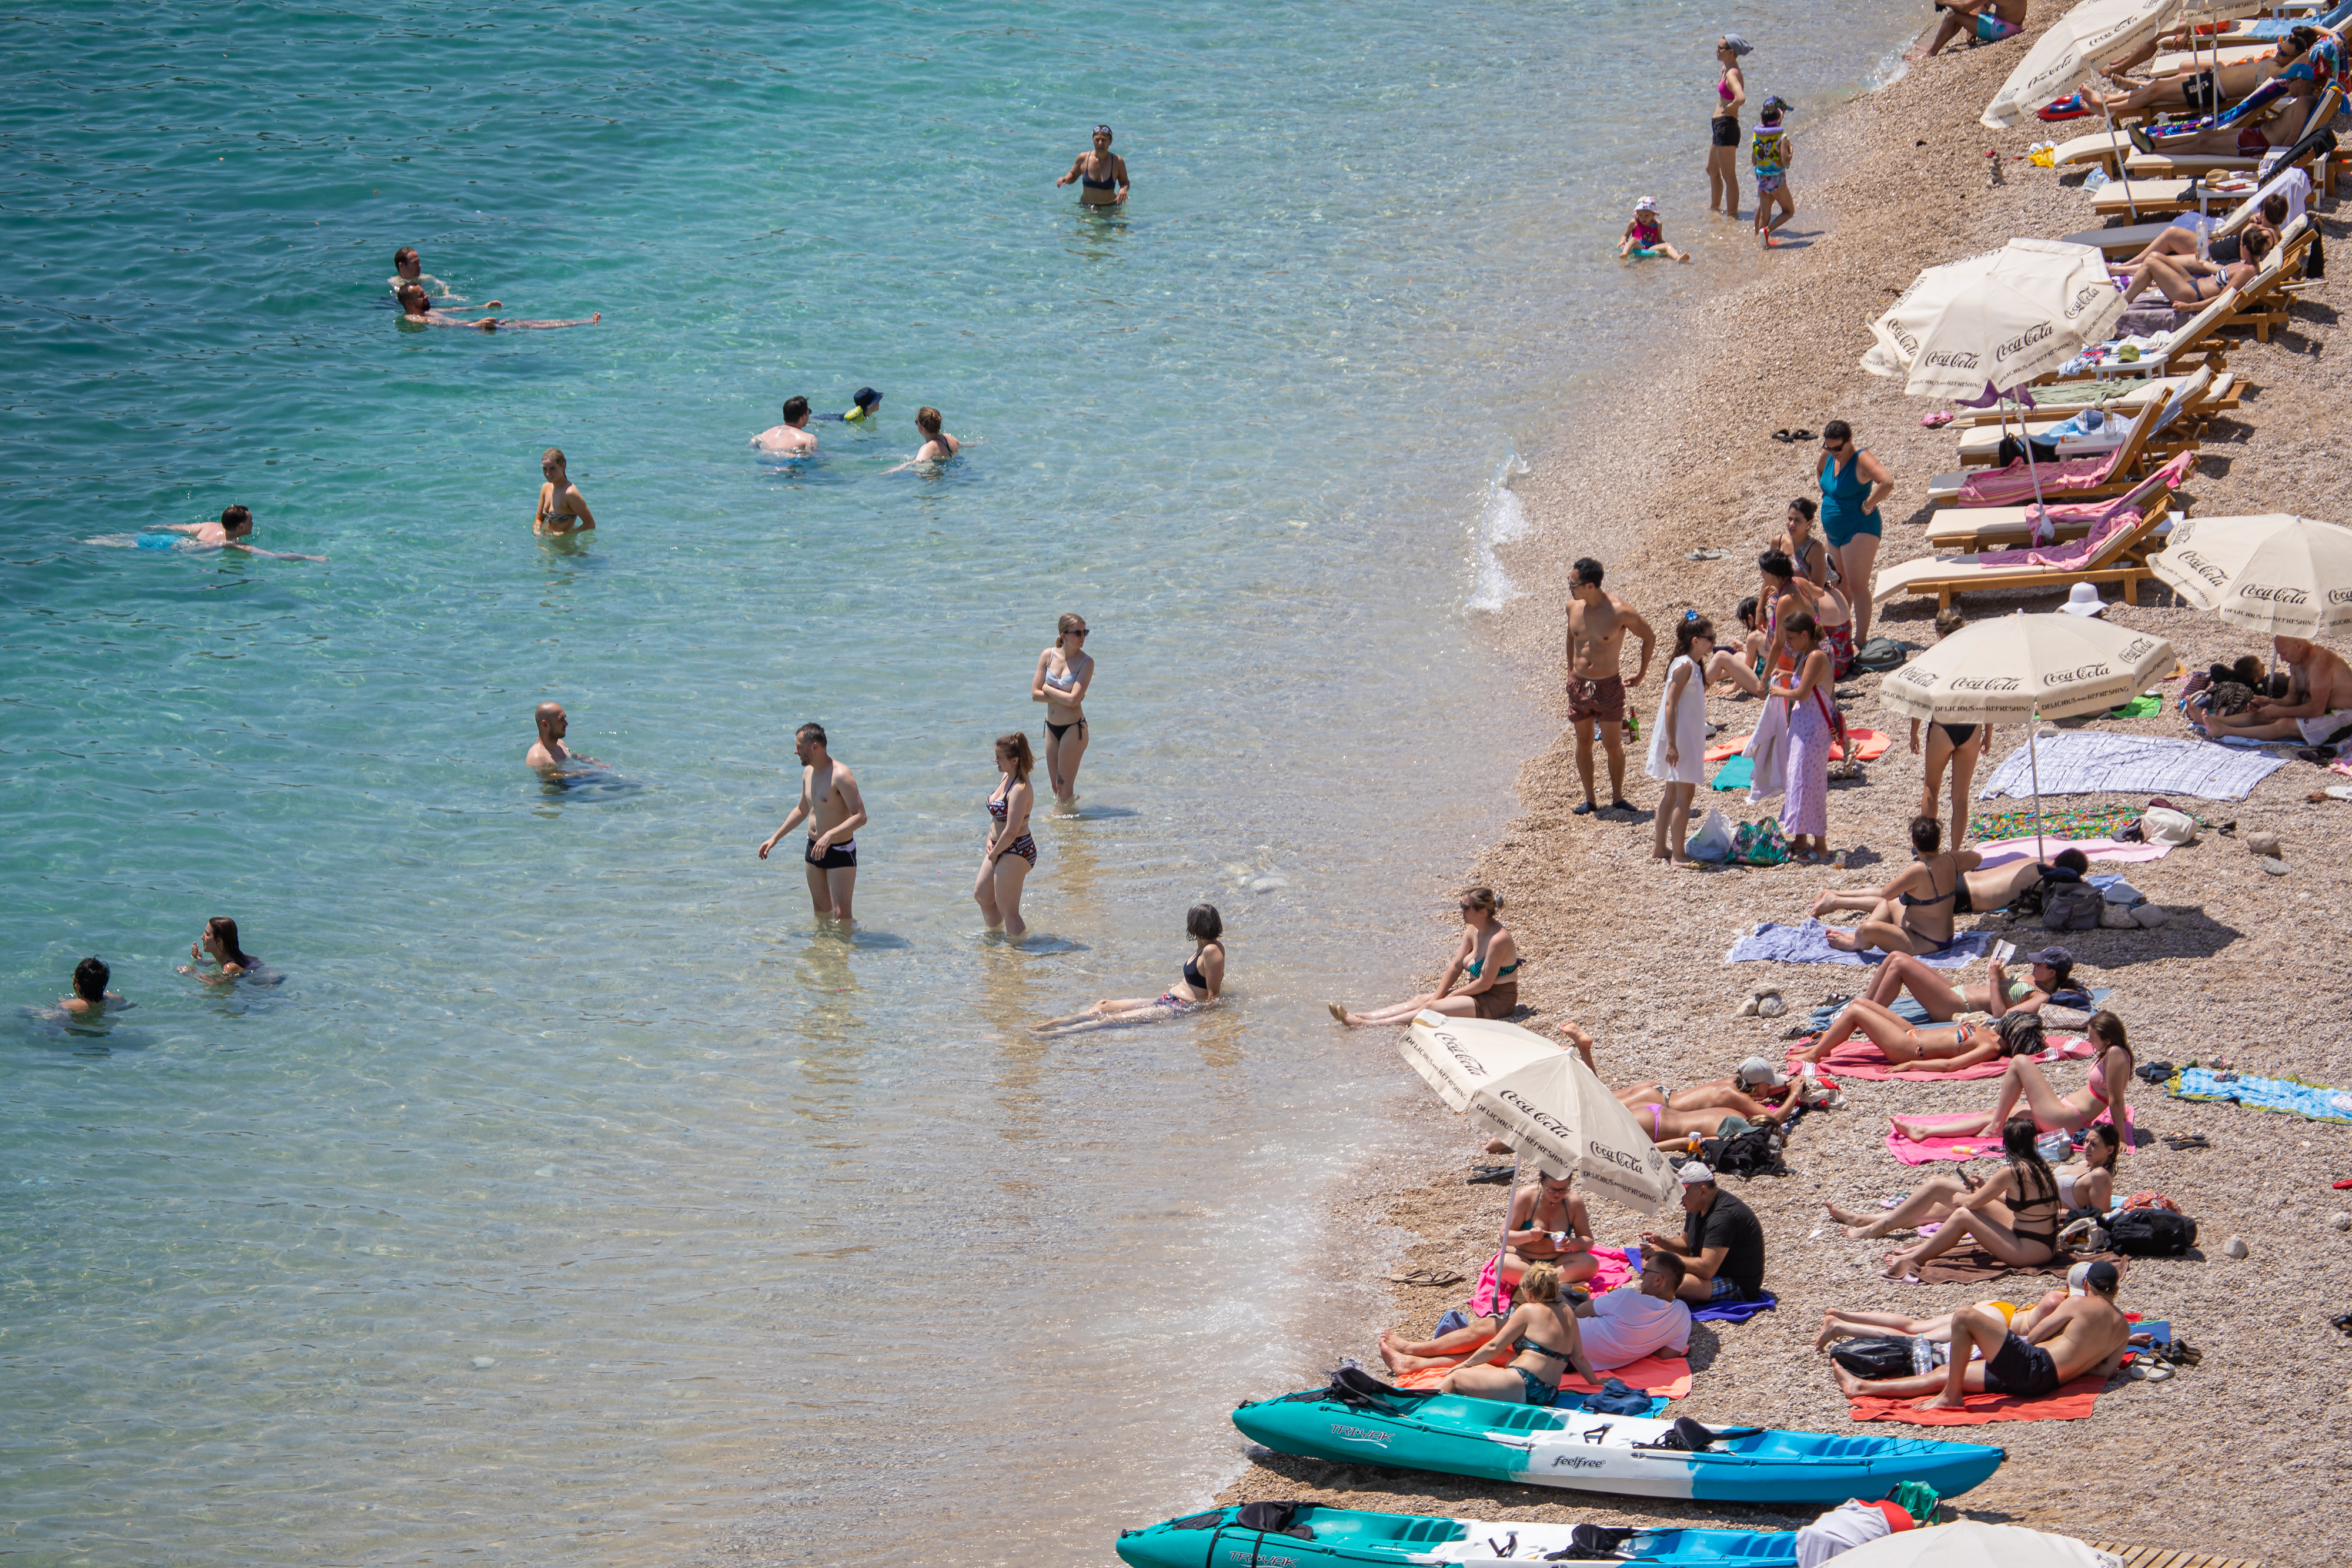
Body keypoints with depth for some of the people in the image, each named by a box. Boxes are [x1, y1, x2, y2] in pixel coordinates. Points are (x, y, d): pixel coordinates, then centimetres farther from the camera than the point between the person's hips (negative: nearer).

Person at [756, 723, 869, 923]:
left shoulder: (840, 775, -21)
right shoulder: (809, 772, 7)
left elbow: (860, 817, -27)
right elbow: (802, 810, 24)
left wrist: (830, 835, -39)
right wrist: (775, 837, 20)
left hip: (840, 852, -8)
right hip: (814, 848, 8)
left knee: (841, 916, -10)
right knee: (821, 911, 17)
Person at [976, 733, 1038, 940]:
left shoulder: (1020, 790, -27)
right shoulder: (1006, 778, 5)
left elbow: (1011, 831, -29)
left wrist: (994, 853, -14)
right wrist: (990, 841, 6)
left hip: (1015, 852, -11)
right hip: (999, 848, 11)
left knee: (1008, 910, -2)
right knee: (981, 895, 25)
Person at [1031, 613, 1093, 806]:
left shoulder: (1086, 662, -14)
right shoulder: (1048, 656, -2)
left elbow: (1073, 700, -22)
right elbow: (1035, 694, -4)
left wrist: (1048, 689, -10)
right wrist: (1063, 697, -14)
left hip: (1073, 729, -5)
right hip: (1052, 727, 5)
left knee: (1064, 788, 2)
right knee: (1055, 788, 15)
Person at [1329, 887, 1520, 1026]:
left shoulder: (1498, 940, -25)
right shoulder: (1473, 930, 3)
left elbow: (1484, 984, -23)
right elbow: (1456, 967, 6)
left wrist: (1450, 996, -13)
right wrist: (1437, 996, -2)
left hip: (1496, 1000, -9)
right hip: (1479, 992, 9)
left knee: (1432, 1008, -17)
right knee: (1421, 1000, 1)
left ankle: (1366, 1024, -21)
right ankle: (1359, 1017, -5)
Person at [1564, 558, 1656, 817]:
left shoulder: (1619, 611, -16)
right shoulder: (1573, 607, -1)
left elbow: (1650, 637, -2)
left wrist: (1641, 674, 4)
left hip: (1609, 686, -4)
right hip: (1579, 686, 4)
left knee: (1613, 746, -2)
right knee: (1584, 744, 9)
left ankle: (1617, 799, 13)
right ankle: (1589, 800, 19)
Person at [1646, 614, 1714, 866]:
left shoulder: (1693, 666, 11)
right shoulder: (1685, 666, -18)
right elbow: (1670, 704, -22)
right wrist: (1672, 744, -25)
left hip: (1689, 738, 10)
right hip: (1680, 739, -10)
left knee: (1672, 793, 16)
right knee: (1685, 794, -8)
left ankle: (1660, 848, 24)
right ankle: (1678, 855, -6)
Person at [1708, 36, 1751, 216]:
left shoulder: (1732, 74, -20)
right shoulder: (1726, 69, 10)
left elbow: (1741, 98, -37)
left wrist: (1728, 108, -20)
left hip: (1727, 126, -11)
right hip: (1719, 126, 11)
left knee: (1729, 176, -2)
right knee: (1712, 171, 26)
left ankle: (1732, 215, 4)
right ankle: (1715, 207, 43)